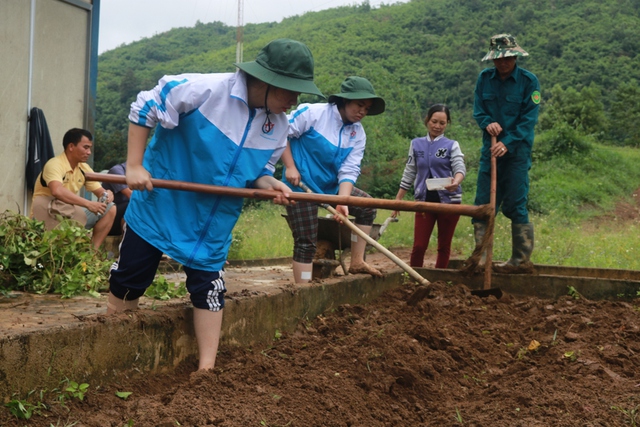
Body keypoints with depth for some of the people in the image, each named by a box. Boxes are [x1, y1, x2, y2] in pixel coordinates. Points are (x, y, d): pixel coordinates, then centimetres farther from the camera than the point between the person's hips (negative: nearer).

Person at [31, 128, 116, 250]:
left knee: (109, 209, 0)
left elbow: (100, 191, 7)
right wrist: (88, 204, -41)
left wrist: (107, 194, -18)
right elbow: (57, 191, -39)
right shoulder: (55, 164, -21)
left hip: (72, 215, 8)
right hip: (47, 216, -8)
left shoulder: (84, 168, 2)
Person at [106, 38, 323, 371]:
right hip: (159, 204, -4)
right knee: (129, 278, 5)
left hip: (214, 222, 4)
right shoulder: (205, 89, -26)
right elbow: (144, 108, -16)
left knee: (208, 287, 5)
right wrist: (134, 166, -18)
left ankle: (206, 368, 15)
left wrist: (270, 183, -17)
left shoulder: (278, 127, -7)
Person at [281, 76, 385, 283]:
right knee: (306, 241, -7)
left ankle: (356, 262, 16)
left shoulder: (358, 134, -2)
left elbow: (349, 171, -8)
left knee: (368, 206, 9)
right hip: (301, 185, -7)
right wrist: (290, 167, -20)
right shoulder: (312, 113, -17)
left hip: (331, 186, 7)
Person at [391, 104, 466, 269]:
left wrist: (456, 182, -36)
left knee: (444, 246, 7)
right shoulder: (416, 144, 8)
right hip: (424, 200, 1)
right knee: (419, 246, -5)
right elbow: (409, 174, 12)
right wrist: (397, 200, 10)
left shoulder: (452, 145, 2)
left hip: (448, 200, -1)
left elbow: (460, 167, -13)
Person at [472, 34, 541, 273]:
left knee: (515, 206, -3)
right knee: (483, 205, 3)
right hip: (491, 148, 4)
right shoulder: (485, 78, 6)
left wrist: (507, 143, -20)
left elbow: (529, 119, -10)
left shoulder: (528, 81, -6)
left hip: (517, 151, -4)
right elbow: (478, 110, 9)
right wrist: (487, 123, -13)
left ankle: (521, 260, 5)